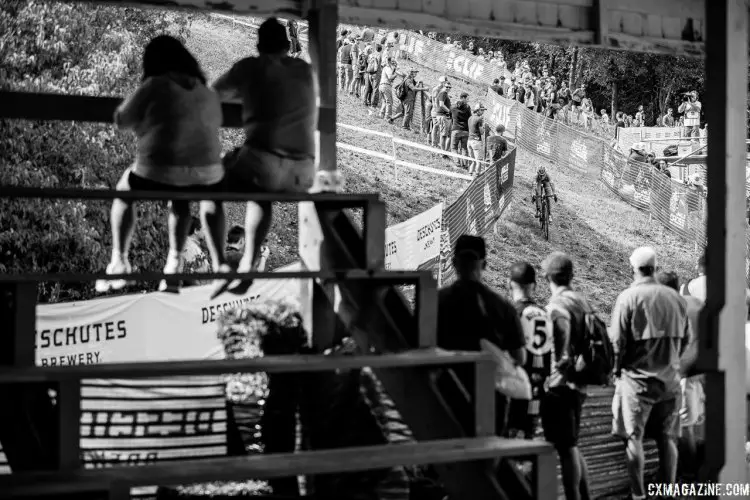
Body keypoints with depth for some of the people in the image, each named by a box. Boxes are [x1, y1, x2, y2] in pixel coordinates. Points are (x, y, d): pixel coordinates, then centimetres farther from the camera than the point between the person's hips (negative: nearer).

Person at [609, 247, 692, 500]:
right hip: (669, 379, 4)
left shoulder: (628, 298, -11)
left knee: (633, 437, 1)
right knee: (667, 438, 10)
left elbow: (617, 340, -12)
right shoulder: (675, 297, 3)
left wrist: (617, 368, 4)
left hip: (637, 377, -4)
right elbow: (686, 338, 10)